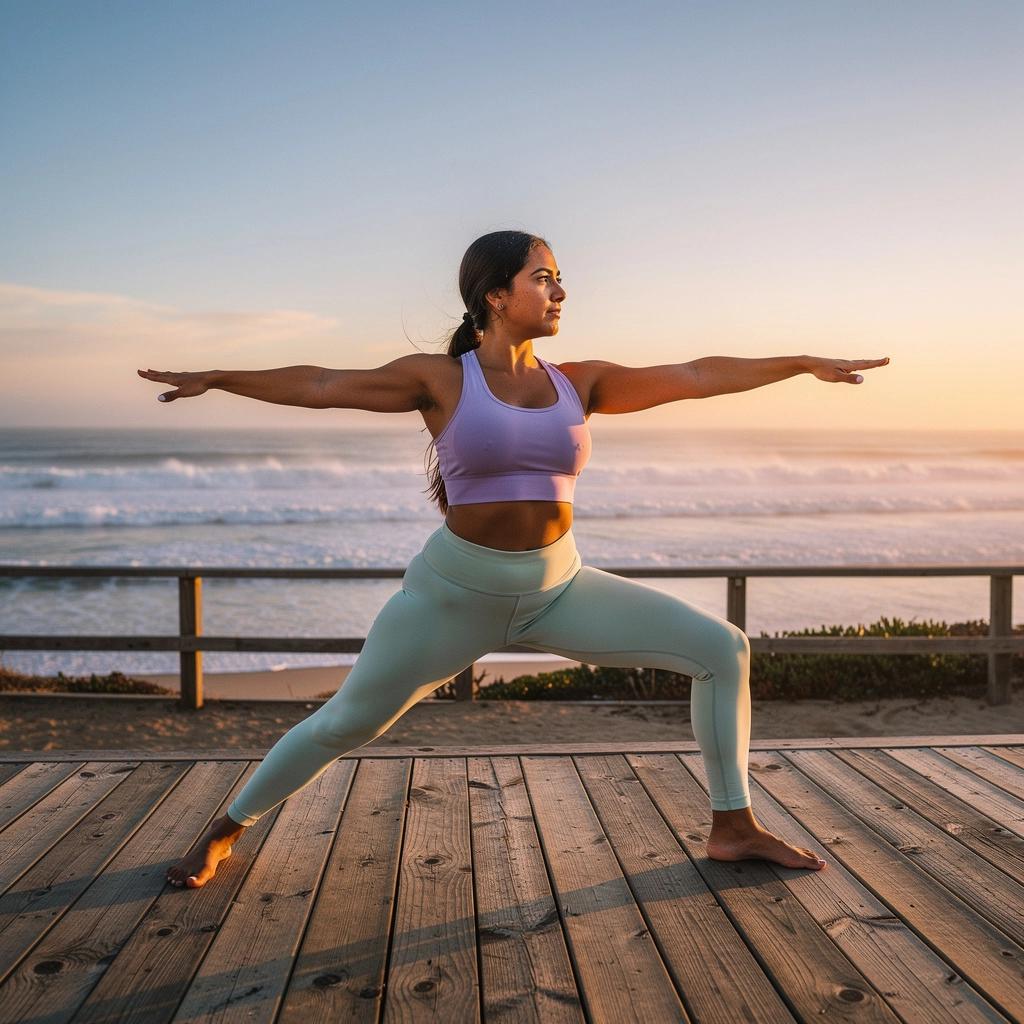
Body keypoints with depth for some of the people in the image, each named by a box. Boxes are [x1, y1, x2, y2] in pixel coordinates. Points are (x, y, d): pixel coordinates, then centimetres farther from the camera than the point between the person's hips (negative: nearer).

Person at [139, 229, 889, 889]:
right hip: (454, 591, -3)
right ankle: (225, 832, 29)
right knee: (345, 724, 4)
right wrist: (217, 379, -8)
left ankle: (734, 827, 11)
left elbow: (695, 377, 3)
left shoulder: (580, 383, 2)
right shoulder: (441, 380, -6)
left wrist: (805, 363, 4)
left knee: (722, 648, -3)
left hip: (559, 589, 4)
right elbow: (321, 385, -5)